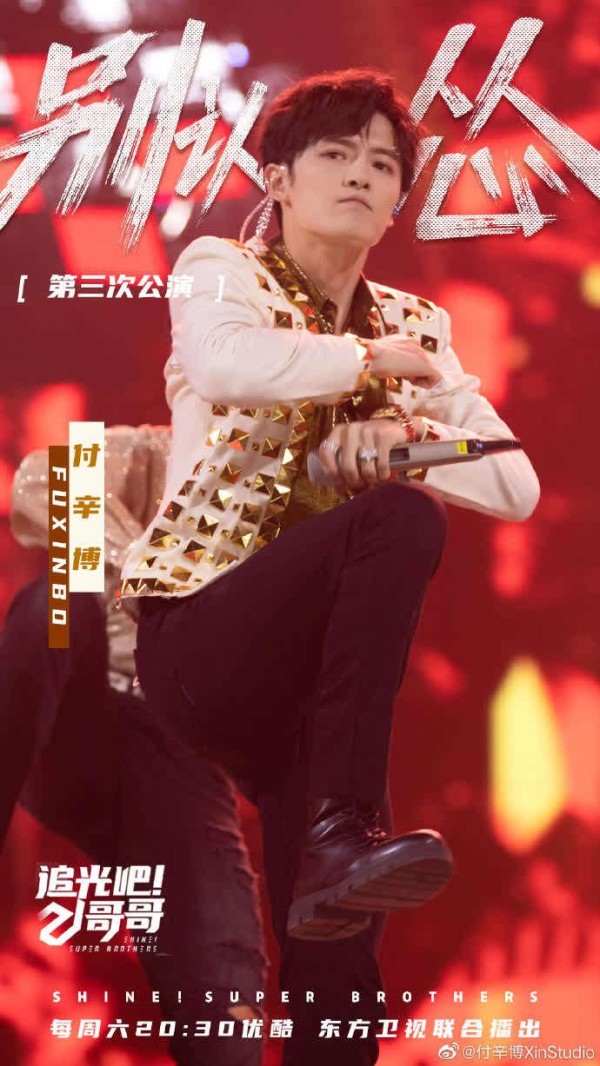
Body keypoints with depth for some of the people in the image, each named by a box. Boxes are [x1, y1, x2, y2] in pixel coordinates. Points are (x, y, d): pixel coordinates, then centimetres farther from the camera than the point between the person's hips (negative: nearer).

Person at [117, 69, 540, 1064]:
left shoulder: (415, 325, 15)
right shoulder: (222, 270, 2)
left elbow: (518, 487, 4)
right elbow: (222, 364, -24)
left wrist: (400, 437, -13)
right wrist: (372, 358, -10)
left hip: (313, 661, 5)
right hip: (195, 636, -5)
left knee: (341, 958, -9)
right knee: (403, 518, -30)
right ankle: (340, 832, -31)